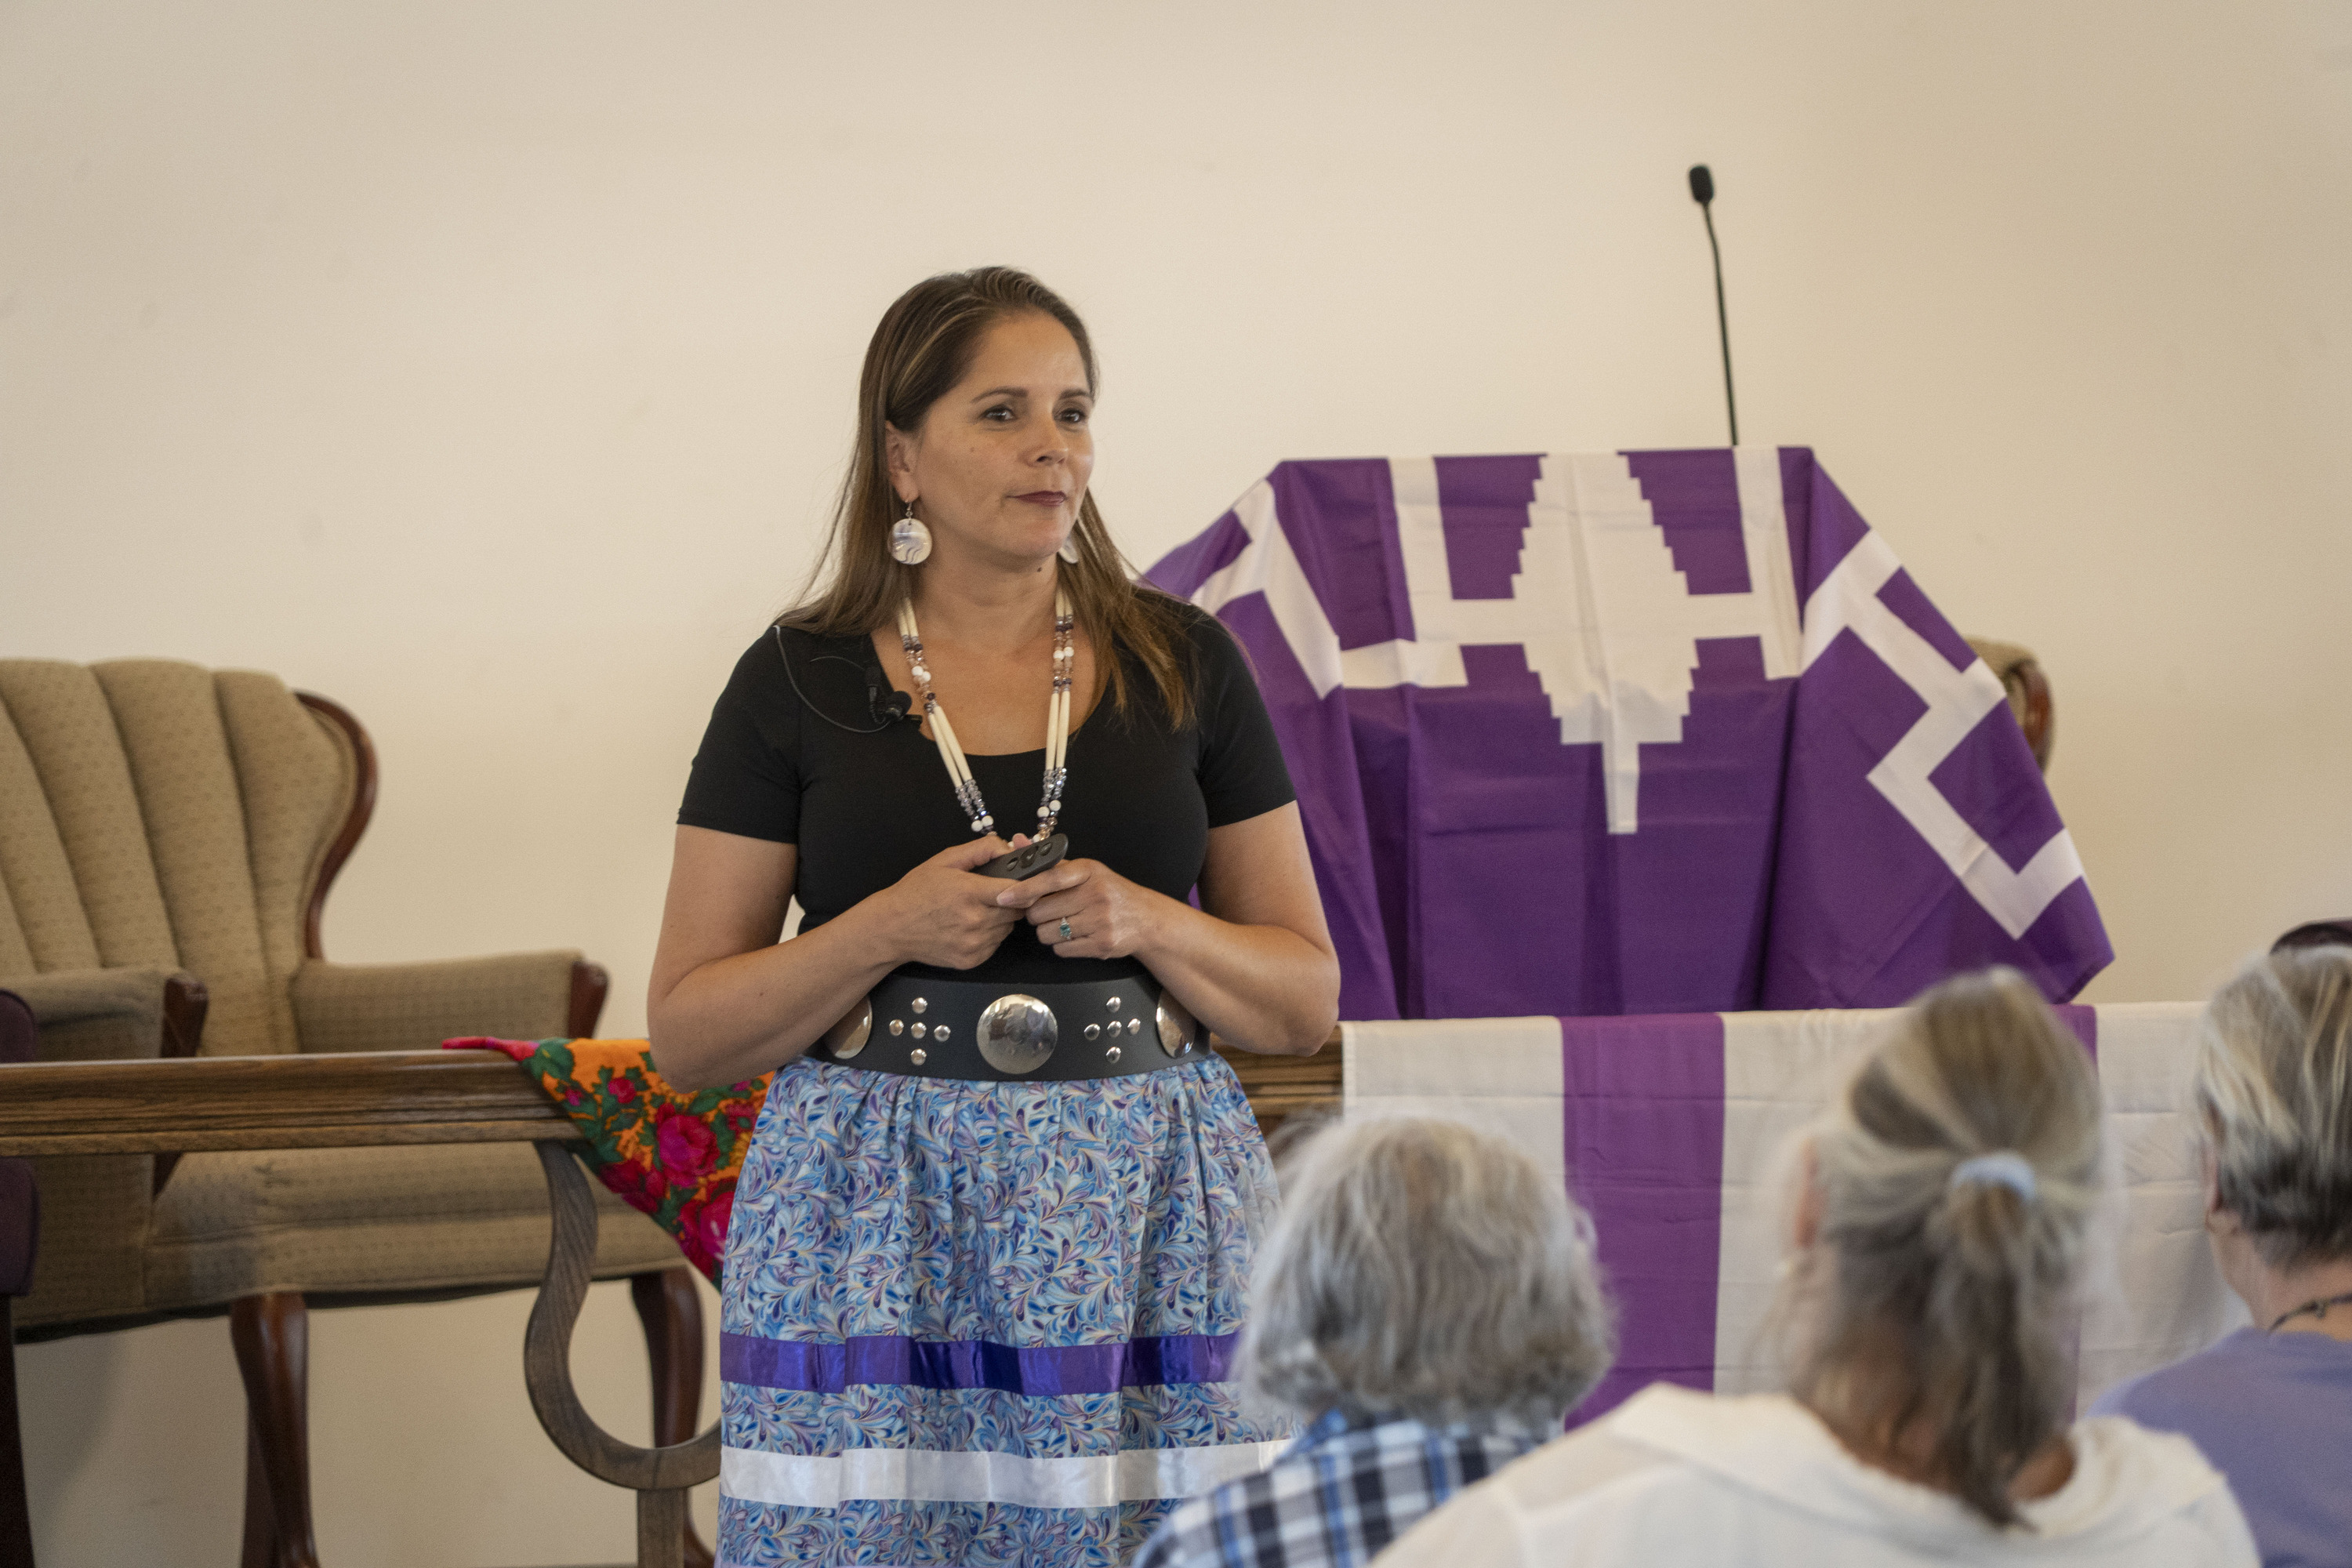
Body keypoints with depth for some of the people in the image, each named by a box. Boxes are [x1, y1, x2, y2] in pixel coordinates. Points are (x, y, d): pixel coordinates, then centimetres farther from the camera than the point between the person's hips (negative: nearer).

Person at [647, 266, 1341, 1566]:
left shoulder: (1182, 667, 9)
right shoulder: (799, 684, 4)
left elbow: (1305, 997, 10)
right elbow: (685, 1032, 3)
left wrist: (1151, 925, -9)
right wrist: (888, 932, -12)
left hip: (1146, 1216, 1)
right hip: (874, 1228, -1)